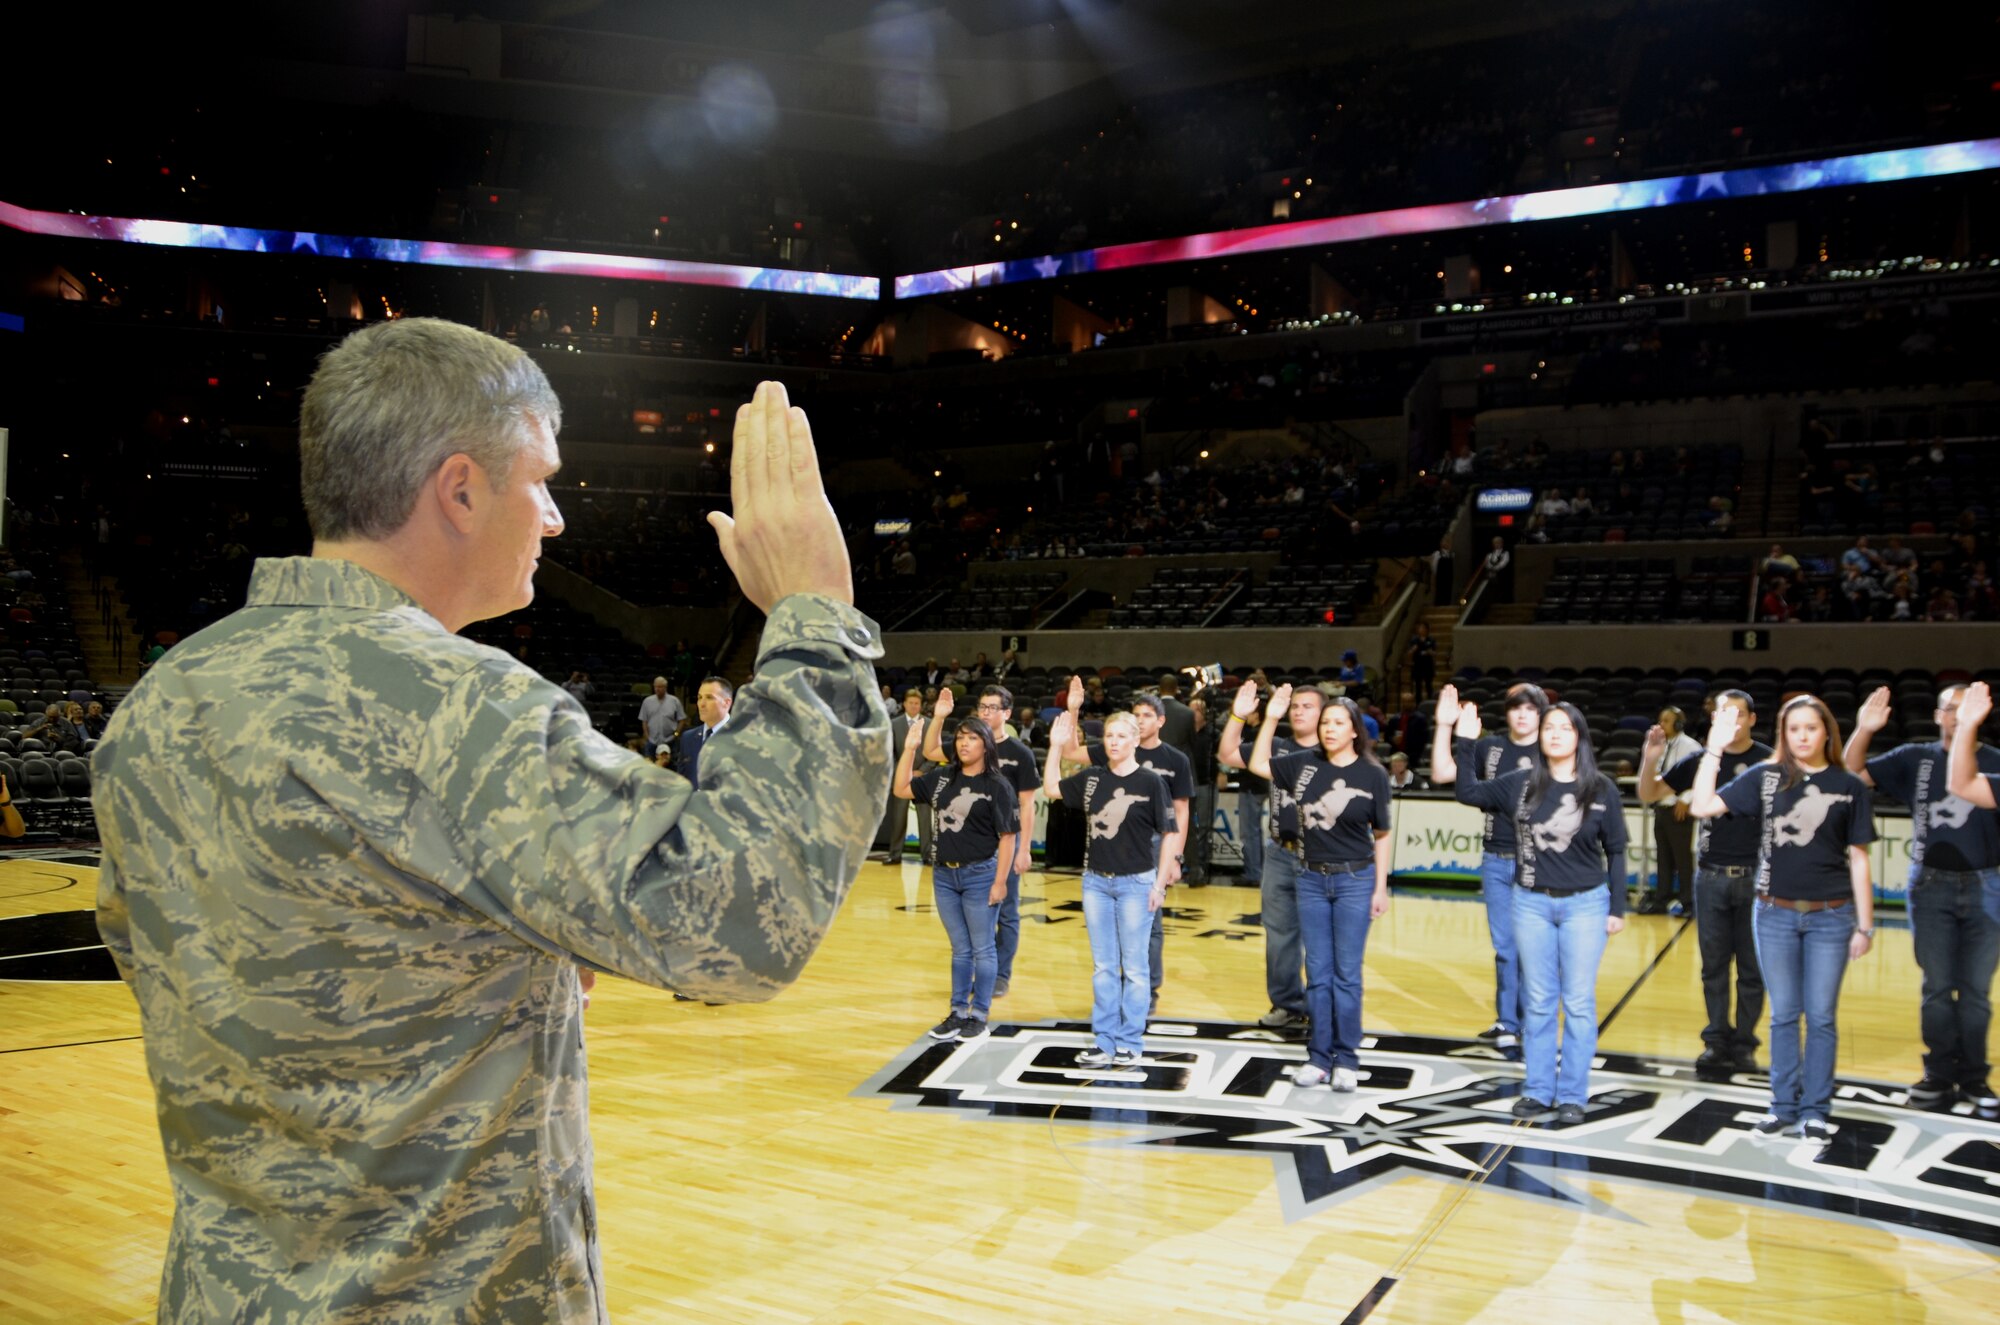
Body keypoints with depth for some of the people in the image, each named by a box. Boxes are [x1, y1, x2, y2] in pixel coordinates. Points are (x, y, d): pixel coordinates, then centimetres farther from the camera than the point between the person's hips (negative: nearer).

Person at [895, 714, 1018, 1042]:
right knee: (960, 950, 15)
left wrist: (1000, 881, -14)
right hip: (944, 874, 5)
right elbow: (902, 789, 11)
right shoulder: (941, 777, 5)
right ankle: (958, 1012, 23)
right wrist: (909, 749, 2)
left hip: (980, 875, -5)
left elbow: (1007, 836, -10)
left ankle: (979, 1015, 16)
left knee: (982, 949, 6)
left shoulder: (997, 786, -10)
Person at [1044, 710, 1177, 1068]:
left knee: (1133, 967, 4)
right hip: (1096, 881, 4)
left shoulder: (1150, 782, -8)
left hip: (1136, 883, -4)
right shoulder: (1092, 779, 4)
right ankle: (1105, 1041, 18)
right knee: (1103, 966, 10)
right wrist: (1056, 745, 6)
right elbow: (1051, 787, 15)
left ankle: (1130, 1043, 13)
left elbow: (1168, 834, -6)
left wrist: (1160, 883, -8)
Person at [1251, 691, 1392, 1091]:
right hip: (1313, 879, 3)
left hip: (1355, 880, -3)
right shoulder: (1305, 764, 1)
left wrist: (1381, 888, 0)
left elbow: (1382, 835, 0)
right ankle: (1318, 1058, 16)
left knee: (1347, 973, 2)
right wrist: (1271, 718, 1)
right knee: (1317, 974, 8)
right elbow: (1258, 765, 10)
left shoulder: (1373, 774, -5)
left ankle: (1346, 1061, 12)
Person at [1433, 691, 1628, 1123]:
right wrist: (1465, 741, -9)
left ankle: (1572, 1095, 11)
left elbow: (1615, 852, 1)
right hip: (1532, 902, 2)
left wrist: (1617, 907, -1)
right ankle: (1538, 1090, 17)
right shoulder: (1521, 783, 1)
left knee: (1578, 1002, 3)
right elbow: (1467, 791, -2)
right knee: (1537, 1001, 9)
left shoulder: (1602, 790, -4)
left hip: (1585, 903, -2)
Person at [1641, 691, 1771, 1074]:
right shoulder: (1700, 760, 1)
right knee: (1714, 965, 9)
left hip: (1755, 876, -2)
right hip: (1711, 876, 2)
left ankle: (1744, 1043, 16)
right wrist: (1651, 759, -14)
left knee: (1752, 967, 6)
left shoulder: (1768, 762, -5)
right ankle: (1716, 1040, 18)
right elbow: (1648, 794, 3)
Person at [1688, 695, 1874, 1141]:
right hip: (1776, 914, 1)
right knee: (1784, 1015, 10)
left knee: (1821, 1016, 6)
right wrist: (1714, 750, -12)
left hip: (1830, 916, -1)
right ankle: (1785, 1108, 19)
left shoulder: (1849, 786, -1)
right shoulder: (1764, 777, 0)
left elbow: (1858, 858, 2)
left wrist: (1865, 925, 2)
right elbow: (1701, 807, -8)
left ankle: (1816, 1111, 16)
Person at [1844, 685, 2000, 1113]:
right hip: (1931, 885, 0)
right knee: (1937, 987, 6)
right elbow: (1853, 774, -3)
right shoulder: (1915, 758, 2)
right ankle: (1940, 1073, 16)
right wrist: (1863, 731, -19)